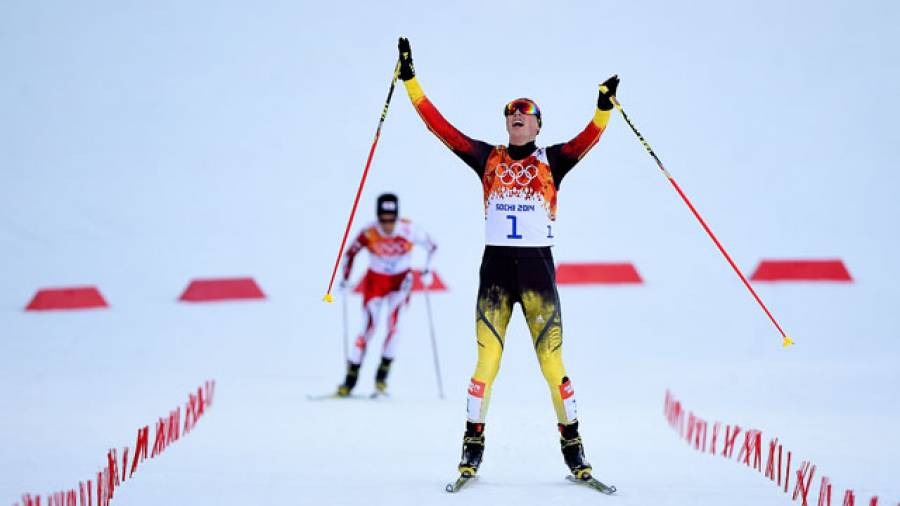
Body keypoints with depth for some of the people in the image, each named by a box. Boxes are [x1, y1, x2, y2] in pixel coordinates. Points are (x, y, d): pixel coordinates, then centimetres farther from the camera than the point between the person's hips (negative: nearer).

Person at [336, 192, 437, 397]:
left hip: (401, 280, 0)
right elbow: (350, 253, -5)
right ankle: (351, 378, 1)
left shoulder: (409, 230, -21)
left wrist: (427, 271, -13)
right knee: (368, 328, -6)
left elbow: (431, 246, -6)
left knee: (393, 323, -18)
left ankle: (382, 374, -9)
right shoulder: (369, 233, -21)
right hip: (375, 280, 0)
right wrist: (345, 279, -10)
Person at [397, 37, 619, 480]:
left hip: (539, 268, -1)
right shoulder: (488, 158, 8)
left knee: (552, 362, -2)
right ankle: (473, 444, 4)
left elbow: (587, 139, -12)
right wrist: (410, 81, -2)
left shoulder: (552, 160, 6)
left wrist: (604, 107, -31)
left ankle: (572, 443, 8)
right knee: (486, 361, -5)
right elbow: (440, 126, 3)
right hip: (495, 266, 1)